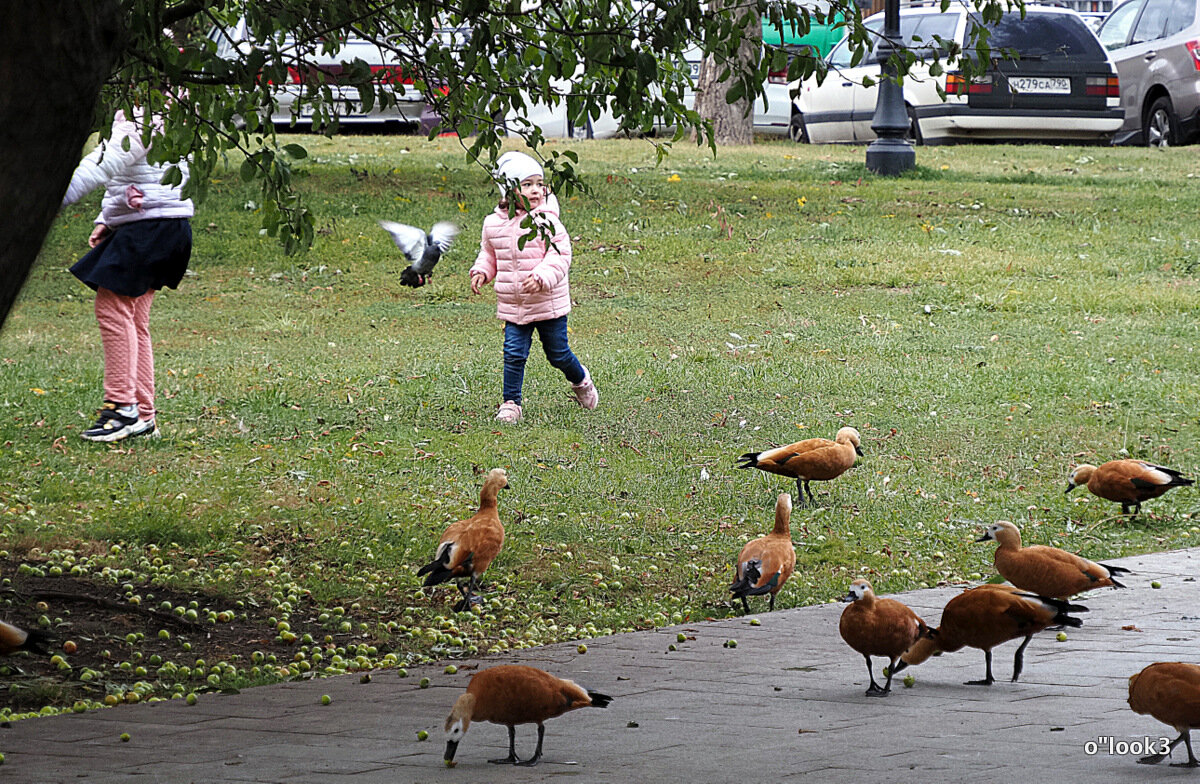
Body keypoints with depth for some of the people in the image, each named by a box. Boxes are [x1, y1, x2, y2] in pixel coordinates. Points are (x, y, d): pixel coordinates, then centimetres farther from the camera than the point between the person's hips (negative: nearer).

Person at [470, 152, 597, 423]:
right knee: (514, 354, -5)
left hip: (548, 303, -3)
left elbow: (560, 256, -14)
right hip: (512, 306, 3)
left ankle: (581, 381, 40)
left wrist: (541, 277, -30)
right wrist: (481, 272, -1)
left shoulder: (546, 222, -12)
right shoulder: (494, 224, 2)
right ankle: (511, 403, 5)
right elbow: (489, 254, 18)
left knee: (558, 354, 11)